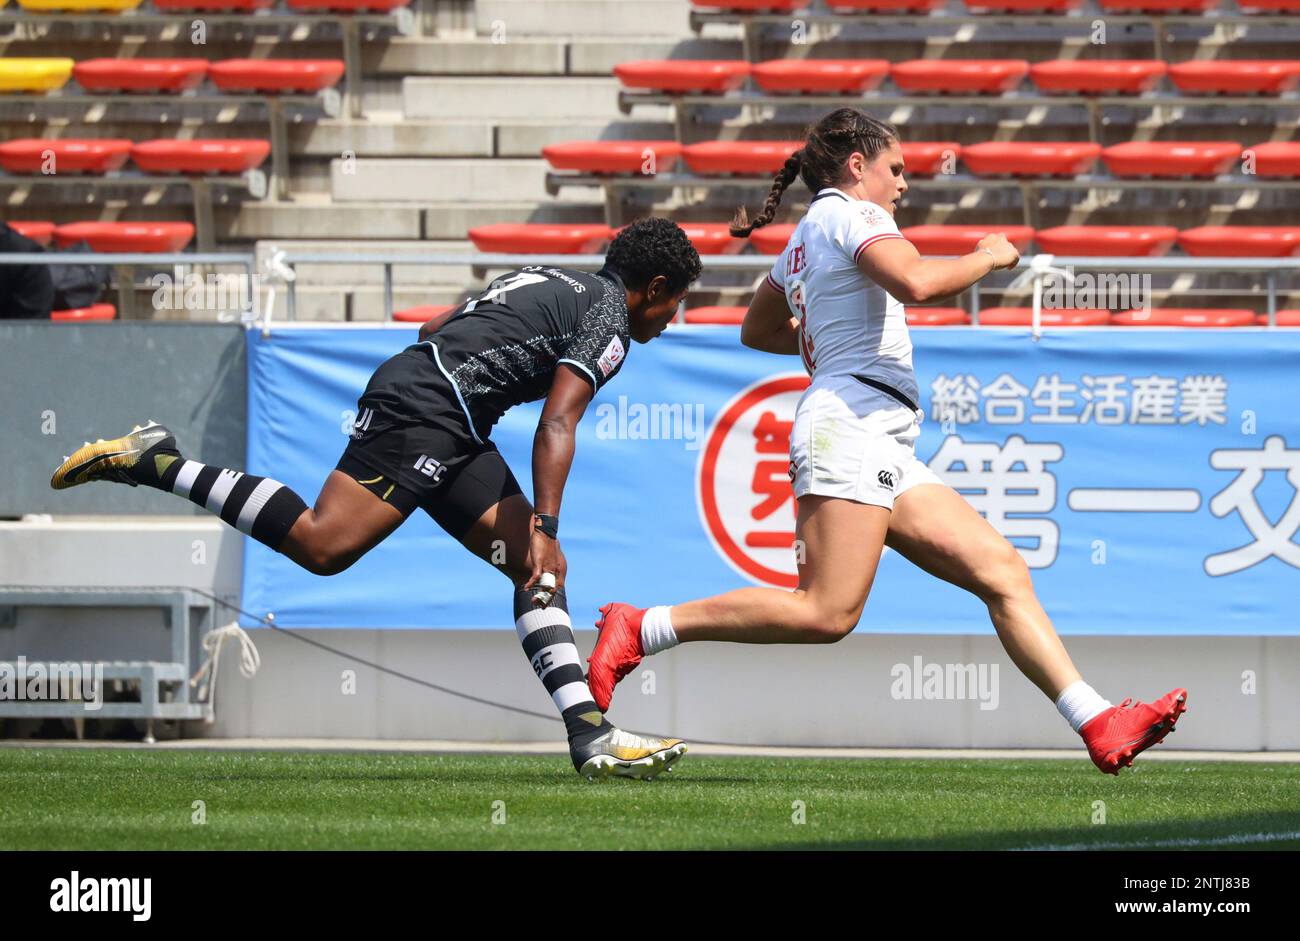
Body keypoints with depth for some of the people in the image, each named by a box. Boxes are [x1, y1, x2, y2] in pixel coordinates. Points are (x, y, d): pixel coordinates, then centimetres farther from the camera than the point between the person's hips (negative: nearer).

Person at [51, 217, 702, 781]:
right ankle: (153, 463, -14)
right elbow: (556, 424, -15)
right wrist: (544, 527, -19)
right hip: (427, 410, -10)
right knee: (323, 546, -21)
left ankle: (589, 735, -6)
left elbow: (434, 326, 32)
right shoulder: (611, 322, -1)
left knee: (540, 570, 3)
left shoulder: (553, 281, 27)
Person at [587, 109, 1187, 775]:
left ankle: (1101, 728, -8)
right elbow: (917, 282, -21)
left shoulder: (802, 243, 25)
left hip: (887, 453, 11)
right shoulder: (848, 213, -3)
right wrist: (988, 257, -4)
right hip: (852, 426, -11)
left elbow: (756, 330, 38)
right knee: (828, 612, -21)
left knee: (1003, 571, 0)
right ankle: (642, 630, -15)